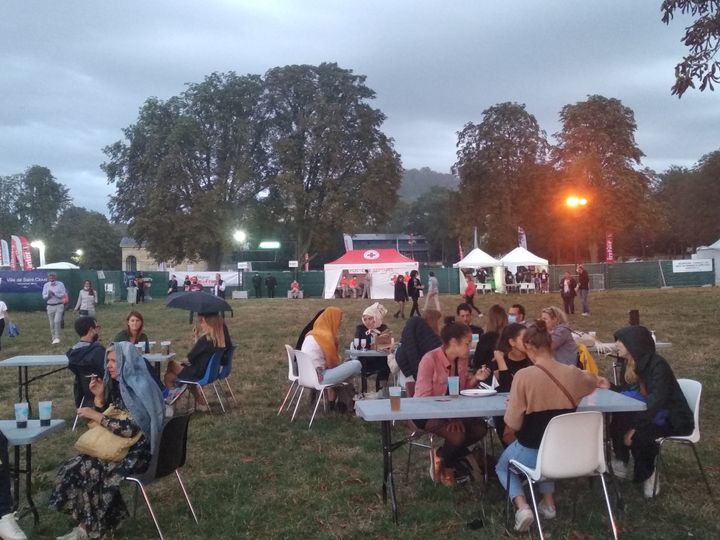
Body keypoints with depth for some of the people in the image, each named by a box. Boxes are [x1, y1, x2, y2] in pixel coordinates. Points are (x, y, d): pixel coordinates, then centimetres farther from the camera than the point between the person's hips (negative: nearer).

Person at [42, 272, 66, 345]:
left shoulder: (60, 284, -2)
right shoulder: (46, 285, 6)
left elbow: (63, 295, -9)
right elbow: (44, 297, 3)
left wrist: (54, 293, -18)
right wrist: (48, 295, -17)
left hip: (59, 306, -3)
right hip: (50, 306, 3)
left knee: (57, 321, -17)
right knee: (51, 324, 6)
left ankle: (57, 338, -11)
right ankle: (53, 338, 17)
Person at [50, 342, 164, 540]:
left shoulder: (140, 387, -20)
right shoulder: (117, 384, 7)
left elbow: (132, 429, -26)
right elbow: (103, 420, 11)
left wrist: (95, 416, -20)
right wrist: (99, 397, -5)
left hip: (137, 452, -8)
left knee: (89, 470, -17)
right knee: (75, 467, -6)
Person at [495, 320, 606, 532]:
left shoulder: (524, 375, -21)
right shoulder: (572, 373, -6)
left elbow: (512, 425, -17)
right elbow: (595, 382, 20)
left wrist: (508, 435, 7)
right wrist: (598, 380, 44)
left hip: (532, 453, -4)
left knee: (502, 466, 28)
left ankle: (522, 506, 3)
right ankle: (548, 503, 27)